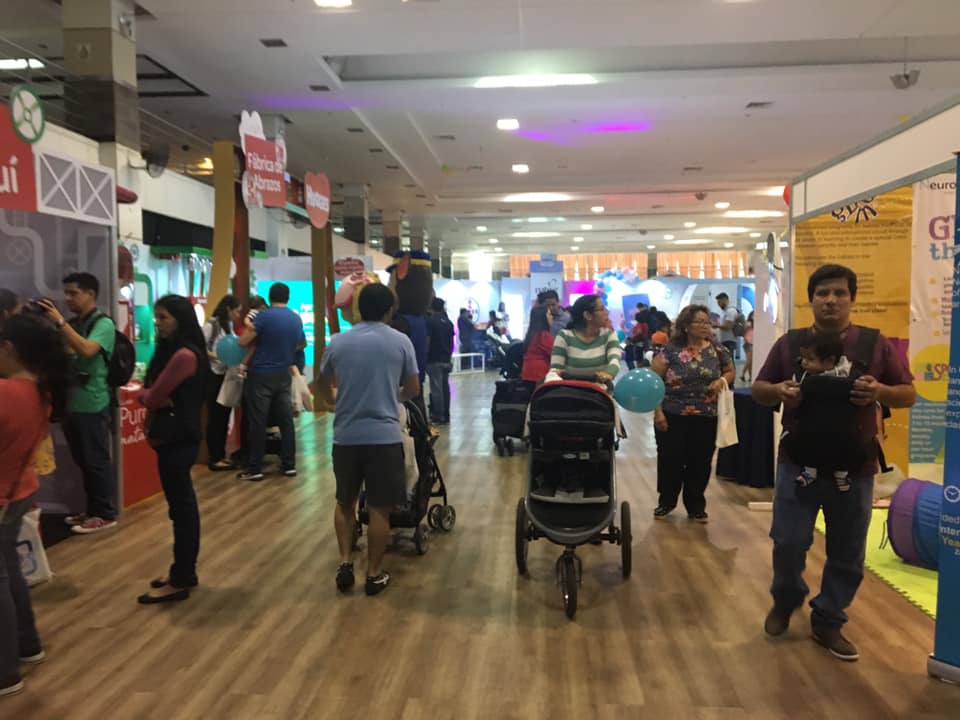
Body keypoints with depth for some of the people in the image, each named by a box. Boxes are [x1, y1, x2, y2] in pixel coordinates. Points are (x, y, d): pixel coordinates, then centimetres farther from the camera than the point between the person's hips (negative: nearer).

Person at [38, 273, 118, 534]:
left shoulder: (103, 324, -9)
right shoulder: (71, 324, 14)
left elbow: (86, 350, -25)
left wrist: (59, 321, -23)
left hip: (93, 405, -8)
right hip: (72, 403, 8)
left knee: (97, 461, 0)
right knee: (83, 461, 15)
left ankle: (106, 514, 11)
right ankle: (93, 510, 26)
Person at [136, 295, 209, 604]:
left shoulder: (185, 355, -20)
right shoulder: (169, 350, 12)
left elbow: (152, 398, -17)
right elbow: (147, 392, 11)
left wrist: (148, 396, 4)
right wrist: (147, 395, -10)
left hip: (178, 439, -10)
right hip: (171, 437, 10)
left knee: (181, 507, -1)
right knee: (182, 505, 16)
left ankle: (179, 581, 8)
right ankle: (184, 571, 27)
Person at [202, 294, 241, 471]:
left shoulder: (229, 325, 12)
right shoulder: (211, 325, -11)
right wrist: (216, 356, -25)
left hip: (227, 375, 8)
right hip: (213, 376, -8)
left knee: (225, 416, 12)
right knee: (215, 417, -1)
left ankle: (221, 455, 22)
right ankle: (214, 459, 6)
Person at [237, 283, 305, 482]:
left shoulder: (264, 315, -11)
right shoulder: (296, 318, 7)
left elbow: (243, 342, -13)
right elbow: (302, 343, 24)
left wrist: (257, 338, 6)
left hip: (261, 375, -5)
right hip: (284, 375, 5)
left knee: (258, 422, 0)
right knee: (286, 420, 9)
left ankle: (254, 469, 4)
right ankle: (289, 465, 13)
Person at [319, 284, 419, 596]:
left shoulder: (337, 342, 4)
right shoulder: (400, 342, -3)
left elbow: (323, 382, 20)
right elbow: (412, 390, 4)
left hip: (346, 435, 2)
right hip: (384, 435, -2)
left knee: (345, 502, 20)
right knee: (379, 508, 7)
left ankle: (345, 563, 14)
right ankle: (374, 574, 15)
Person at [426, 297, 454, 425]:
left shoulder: (430, 321, -10)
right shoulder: (448, 322, 9)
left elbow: (427, 341, -13)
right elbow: (452, 342, 12)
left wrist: (424, 356, -4)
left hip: (434, 359, -6)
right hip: (446, 360, 6)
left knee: (436, 388, -3)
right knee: (445, 387, 10)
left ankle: (438, 417, 0)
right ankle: (445, 415, 16)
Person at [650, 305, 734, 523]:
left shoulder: (718, 351, 3)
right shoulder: (670, 350, -7)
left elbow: (731, 371, 18)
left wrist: (722, 380, -6)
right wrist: (658, 411, -11)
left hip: (706, 418, 2)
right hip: (672, 417, -2)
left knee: (700, 463, 8)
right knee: (670, 460, 6)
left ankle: (696, 506, 25)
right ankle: (666, 501, 25)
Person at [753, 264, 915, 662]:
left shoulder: (877, 344, 1)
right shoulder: (789, 343, 2)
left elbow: (909, 394, 4)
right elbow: (758, 389, 7)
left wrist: (880, 392, -19)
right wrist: (779, 391, -16)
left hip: (854, 466, 1)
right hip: (798, 461, 0)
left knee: (847, 553, 9)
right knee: (788, 542, 2)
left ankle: (828, 622, 28)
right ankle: (785, 601, 31)